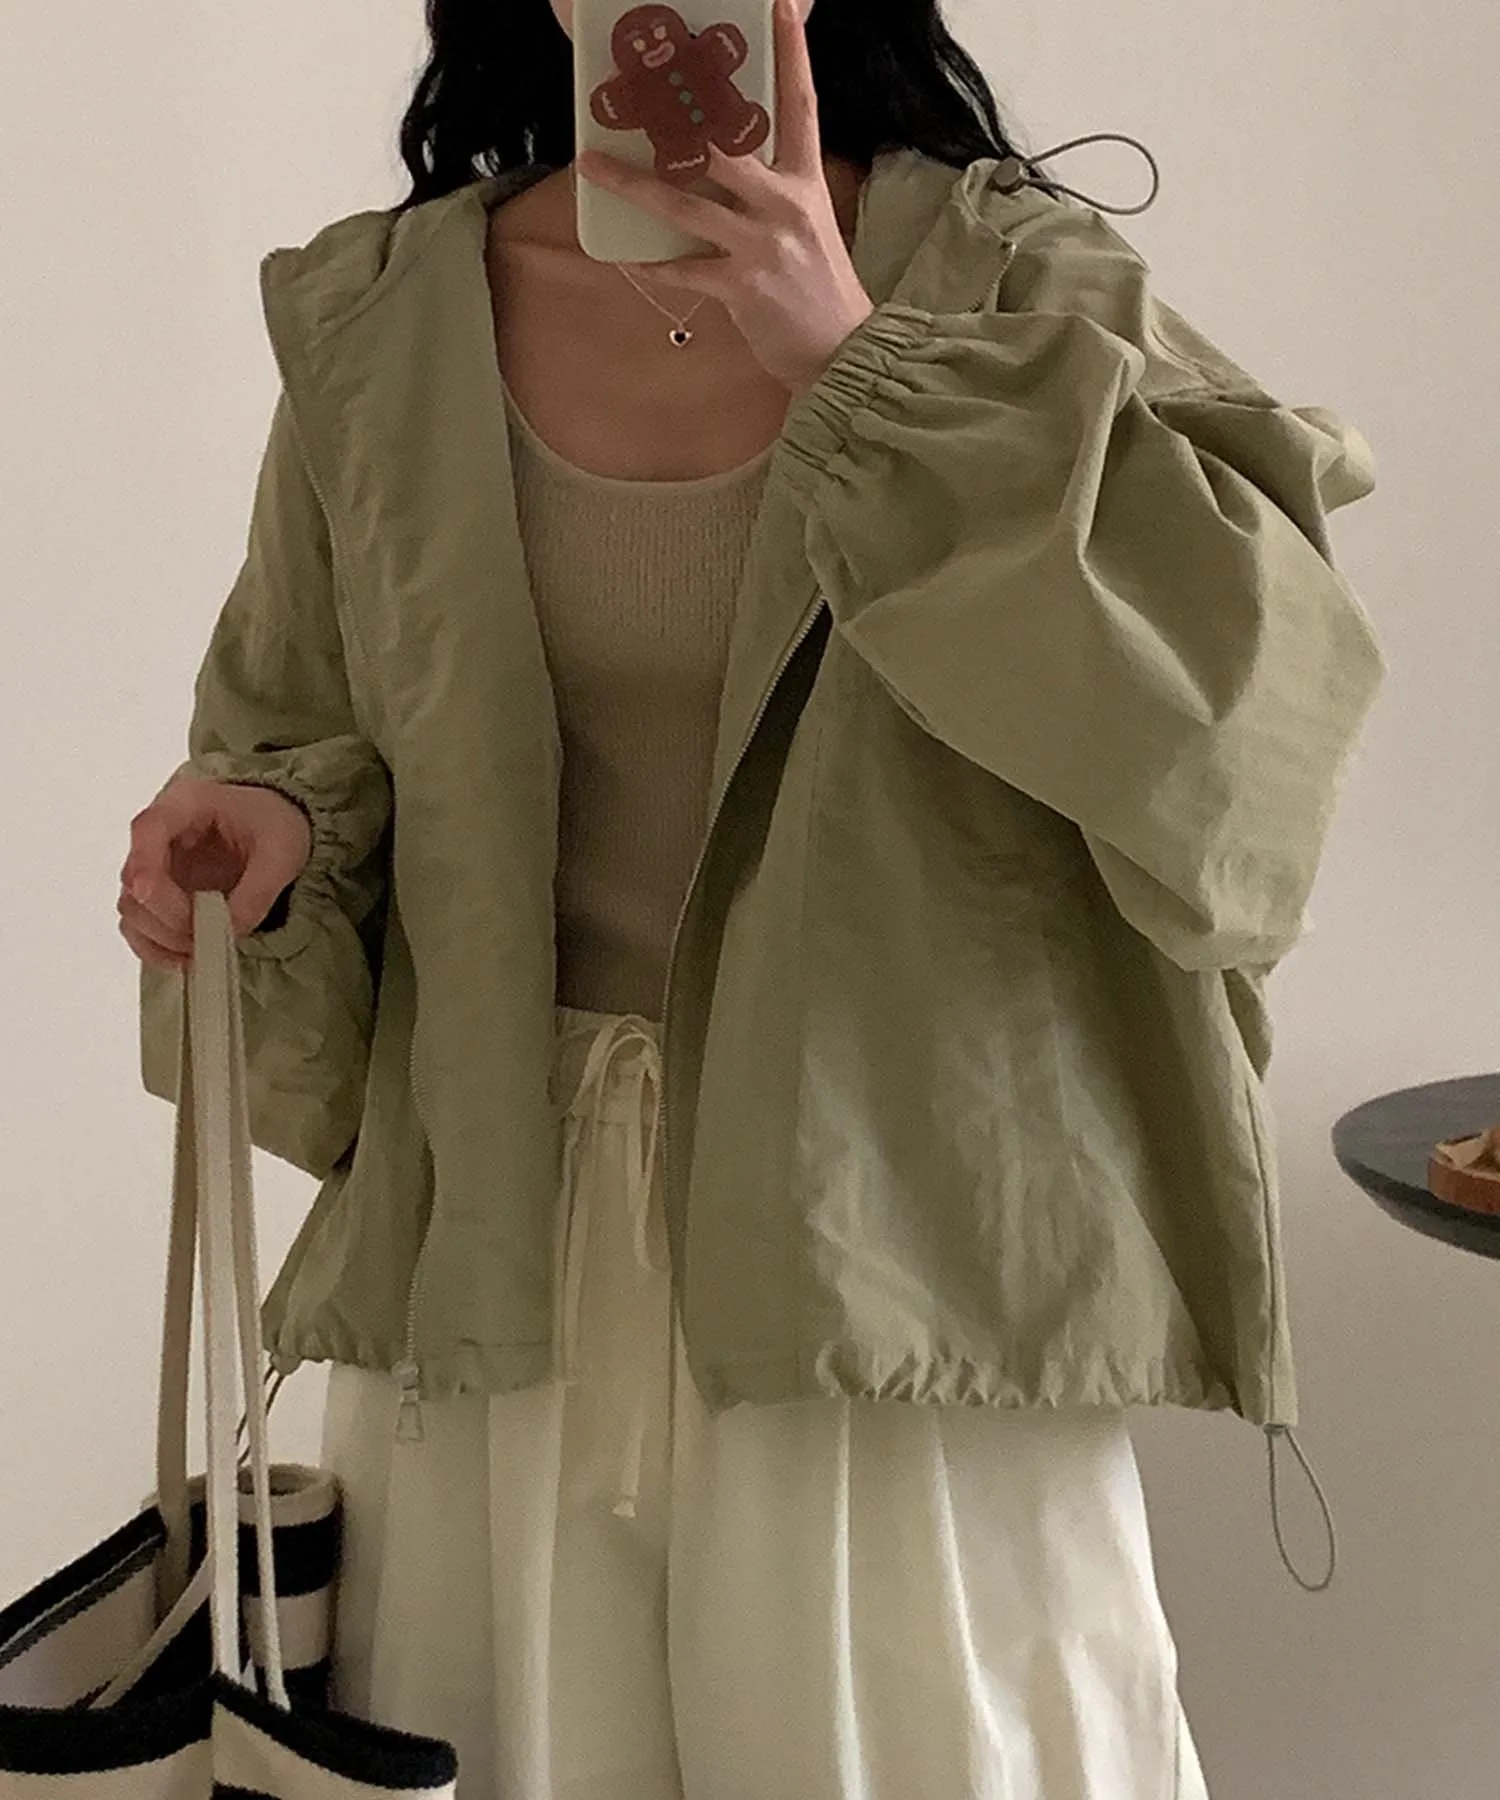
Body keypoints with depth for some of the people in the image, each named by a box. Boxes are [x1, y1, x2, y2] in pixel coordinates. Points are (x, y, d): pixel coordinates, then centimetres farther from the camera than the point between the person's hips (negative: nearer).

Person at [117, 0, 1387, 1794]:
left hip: (897, 1233, -2)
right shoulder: (375, 323, 4)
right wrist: (278, 836, -8)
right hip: (498, 1248, 3)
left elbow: (1255, 680, -19)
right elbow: (311, 733, 15)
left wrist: (861, 367, -22)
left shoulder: (1005, 281, -4)